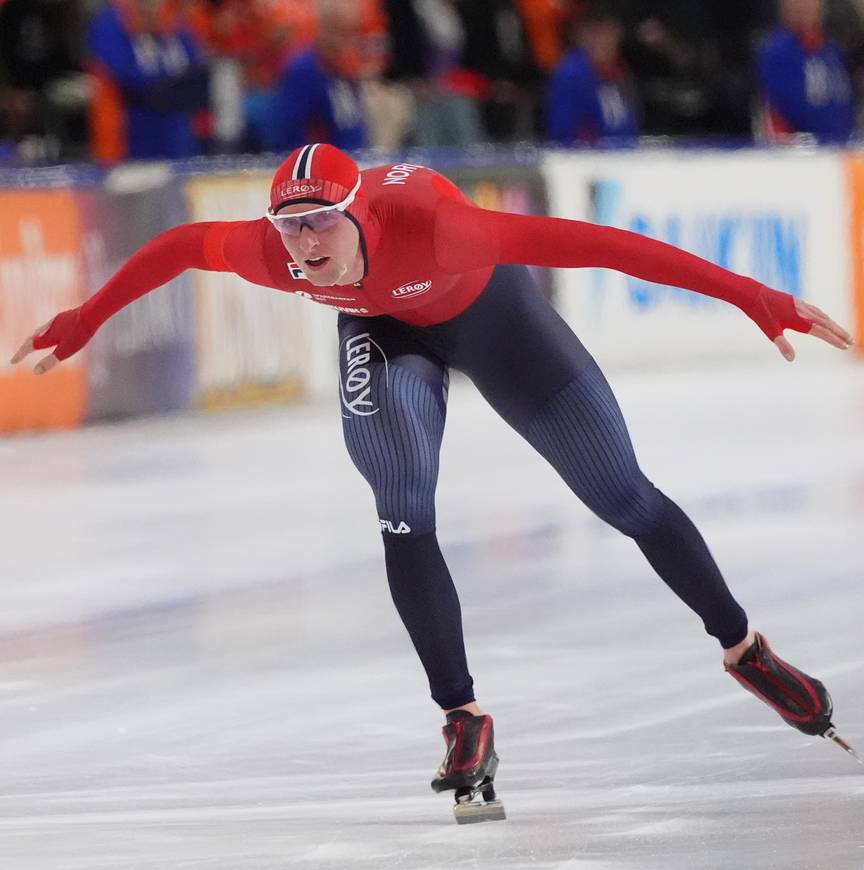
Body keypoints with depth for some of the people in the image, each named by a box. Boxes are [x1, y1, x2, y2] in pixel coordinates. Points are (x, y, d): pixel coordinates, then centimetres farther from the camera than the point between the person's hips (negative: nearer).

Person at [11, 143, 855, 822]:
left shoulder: (429, 224, -45)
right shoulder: (272, 255, -34)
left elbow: (581, 240, -48)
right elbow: (179, 246, -13)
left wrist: (748, 294, -50)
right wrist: (83, 322, 1)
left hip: (489, 311, -2)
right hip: (383, 330, 2)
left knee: (621, 494, 2)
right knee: (404, 516, -21)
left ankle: (743, 648, 24)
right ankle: (463, 720, -9)